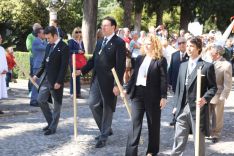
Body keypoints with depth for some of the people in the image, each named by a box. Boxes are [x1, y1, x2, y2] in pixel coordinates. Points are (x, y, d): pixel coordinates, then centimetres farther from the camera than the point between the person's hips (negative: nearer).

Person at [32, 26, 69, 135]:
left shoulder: (64, 47, -13)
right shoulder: (49, 46, 10)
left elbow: (64, 66, -16)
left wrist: (59, 82, -19)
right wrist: (37, 75, 13)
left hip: (56, 80, -8)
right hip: (46, 78, 8)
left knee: (56, 104, 4)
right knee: (41, 100, 9)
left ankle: (53, 127, 13)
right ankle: (51, 122, 24)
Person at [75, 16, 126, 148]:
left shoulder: (119, 43, -11)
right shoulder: (100, 42, 15)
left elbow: (120, 66, -15)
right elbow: (94, 59, 17)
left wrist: (117, 84, -19)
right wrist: (82, 71, 4)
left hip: (109, 81, -7)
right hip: (97, 79, 8)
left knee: (107, 108, 3)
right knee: (93, 104, 9)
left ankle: (104, 137, 15)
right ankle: (106, 129, 27)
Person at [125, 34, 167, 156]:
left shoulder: (161, 60, -5)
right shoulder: (140, 58, 11)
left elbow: (164, 79, -9)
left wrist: (163, 97, -14)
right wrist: (127, 89, 12)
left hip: (152, 95, -4)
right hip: (138, 93, 4)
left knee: (153, 124, 8)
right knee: (135, 123, -1)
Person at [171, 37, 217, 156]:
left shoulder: (207, 66, -4)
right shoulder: (183, 65, 13)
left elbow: (213, 87, -4)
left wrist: (205, 99, -21)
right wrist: (176, 105, 11)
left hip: (198, 108, -5)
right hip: (182, 108, 5)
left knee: (199, 139, 7)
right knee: (179, 139, 6)